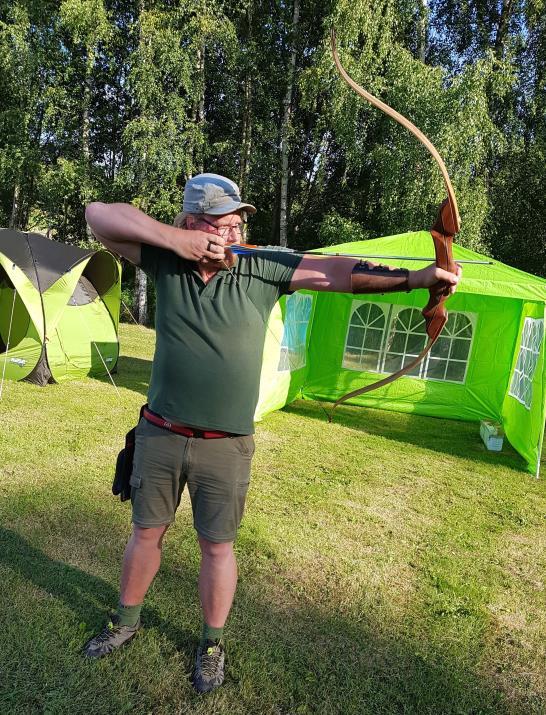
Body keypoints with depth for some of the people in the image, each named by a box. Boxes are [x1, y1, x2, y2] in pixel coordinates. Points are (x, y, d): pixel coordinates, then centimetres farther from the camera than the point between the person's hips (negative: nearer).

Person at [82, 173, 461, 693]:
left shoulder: (262, 270, -8)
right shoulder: (165, 261, -4)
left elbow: (335, 272, -15)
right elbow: (99, 214, -10)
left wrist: (412, 277, -25)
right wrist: (173, 239, -22)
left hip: (227, 446, -1)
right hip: (159, 435, 2)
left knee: (217, 547, 13)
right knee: (146, 532, 19)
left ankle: (212, 644, 37)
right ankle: (126, 621, 45)